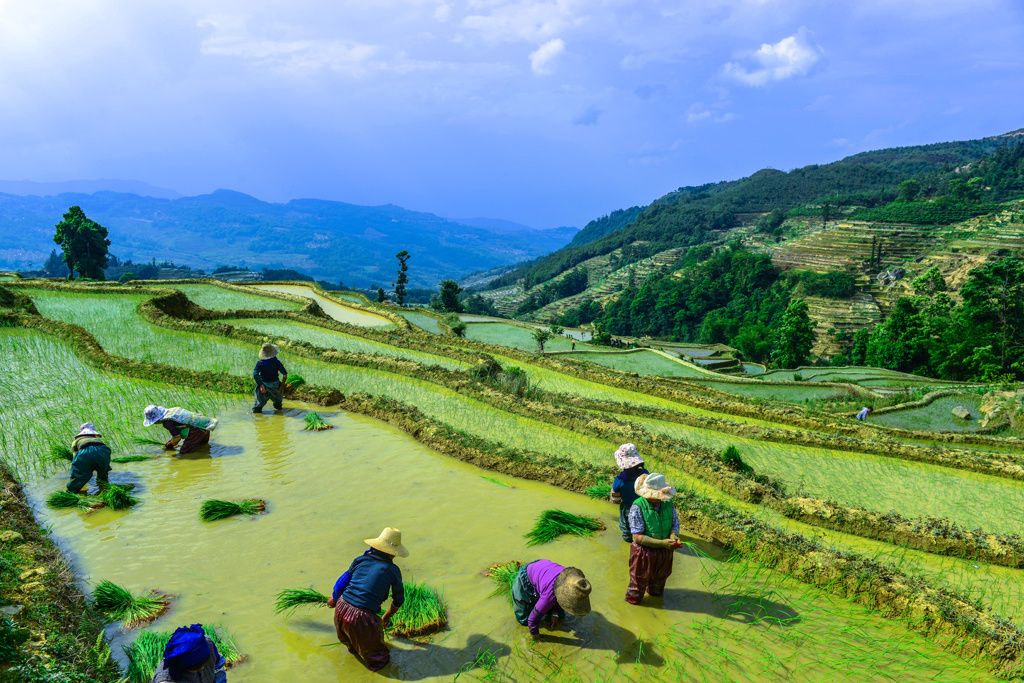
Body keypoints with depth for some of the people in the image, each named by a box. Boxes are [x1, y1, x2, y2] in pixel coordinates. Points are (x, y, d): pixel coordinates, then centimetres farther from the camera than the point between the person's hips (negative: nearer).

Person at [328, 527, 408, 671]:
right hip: (362, 617, -4)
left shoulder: (361, 560, 6)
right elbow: (399, 600, 13)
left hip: (341, 608, 5)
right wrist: (387, 617, 31)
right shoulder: (392, 570, -2)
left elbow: (341, 582, 19)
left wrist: (333, 599, 38)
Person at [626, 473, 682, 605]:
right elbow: (638, 537, -28)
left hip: (664, 553, 5)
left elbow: (675, 524, -2)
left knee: (659, 579, 30)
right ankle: (633, 599, 46)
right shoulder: (637, 507, -27)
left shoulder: (668, 504, -12)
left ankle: (655, 592, 59)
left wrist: (673, 536, -25)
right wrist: (662, 543, -34)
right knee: (639, 581, 19)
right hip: (644, 553, -5)